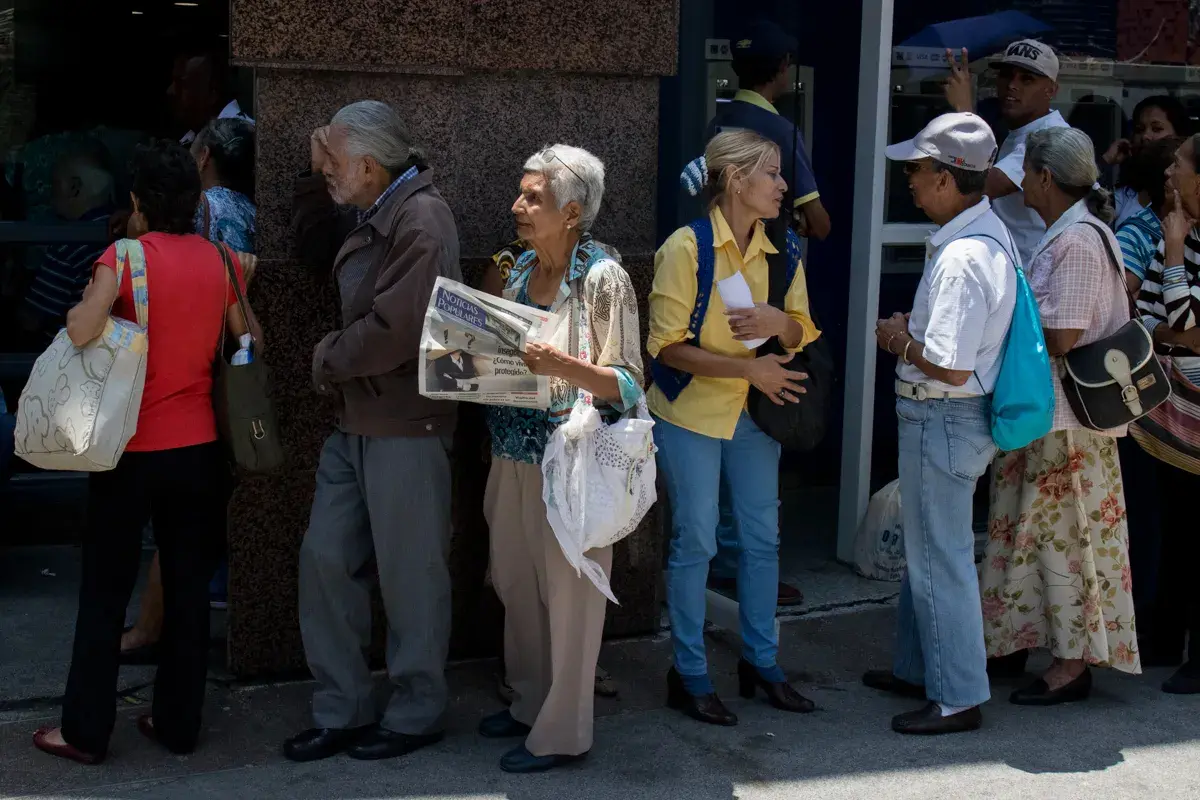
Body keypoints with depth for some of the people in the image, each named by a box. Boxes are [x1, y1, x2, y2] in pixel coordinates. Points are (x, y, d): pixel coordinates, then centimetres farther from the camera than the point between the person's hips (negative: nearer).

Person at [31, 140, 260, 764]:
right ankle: (178, 723, 18)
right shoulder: (218, 260, 2)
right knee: (189, 587, 11)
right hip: (199, 448, 4)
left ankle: (86, 732, 13)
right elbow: (247, 337, 12)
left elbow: (81, 332, -25)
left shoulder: (125, 255, -12)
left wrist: (83, 307, -3)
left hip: (133, 449, -4)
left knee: (105, 592, 6)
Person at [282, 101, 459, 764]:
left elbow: (393, 332, -25)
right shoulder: (368, 214, 11)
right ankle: (341, 709, 21)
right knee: (325, 559, 10)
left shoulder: (420, 221, -18)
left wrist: (326, 360, -8)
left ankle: (417, 714, 19)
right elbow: (313, 249, 26)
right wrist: (316, 178, 10)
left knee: (410, 576, 3)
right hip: (354, 422, 9)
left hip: (405, 427, -9)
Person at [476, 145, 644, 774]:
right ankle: (529, 702, 33)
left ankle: (562, 731, 15)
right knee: (516, 584, 15)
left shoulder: (603, 279, -13)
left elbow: (627, 384, -14)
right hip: (515, 455, 7)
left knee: (569, 592, 2)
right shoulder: (521, 270, 8)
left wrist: (564, 366, -28)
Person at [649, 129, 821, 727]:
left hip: (754, 413, 6)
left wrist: (779, 321, -18)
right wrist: (748, 368, -23)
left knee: (762, 538, 12)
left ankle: (761, 662, 27)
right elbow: (668, 346, -17)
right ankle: (689, 674, 15)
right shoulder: (686, 248, -15)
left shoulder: (780, 252, 2)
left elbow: (803, 334, 6)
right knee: (695, 542, 2)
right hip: (692, 414, -6)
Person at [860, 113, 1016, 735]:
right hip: (953, 416, 11)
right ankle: (917, 668, 36)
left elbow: (951, 366, -27)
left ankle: (959, 698, 11)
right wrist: (914, 326, 9)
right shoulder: (990, 231, 6)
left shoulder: (961, 259, -26)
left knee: (939, 558, 0)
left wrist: (900, 340, -11)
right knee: (925, 549, 21)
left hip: (942, 420, -11)